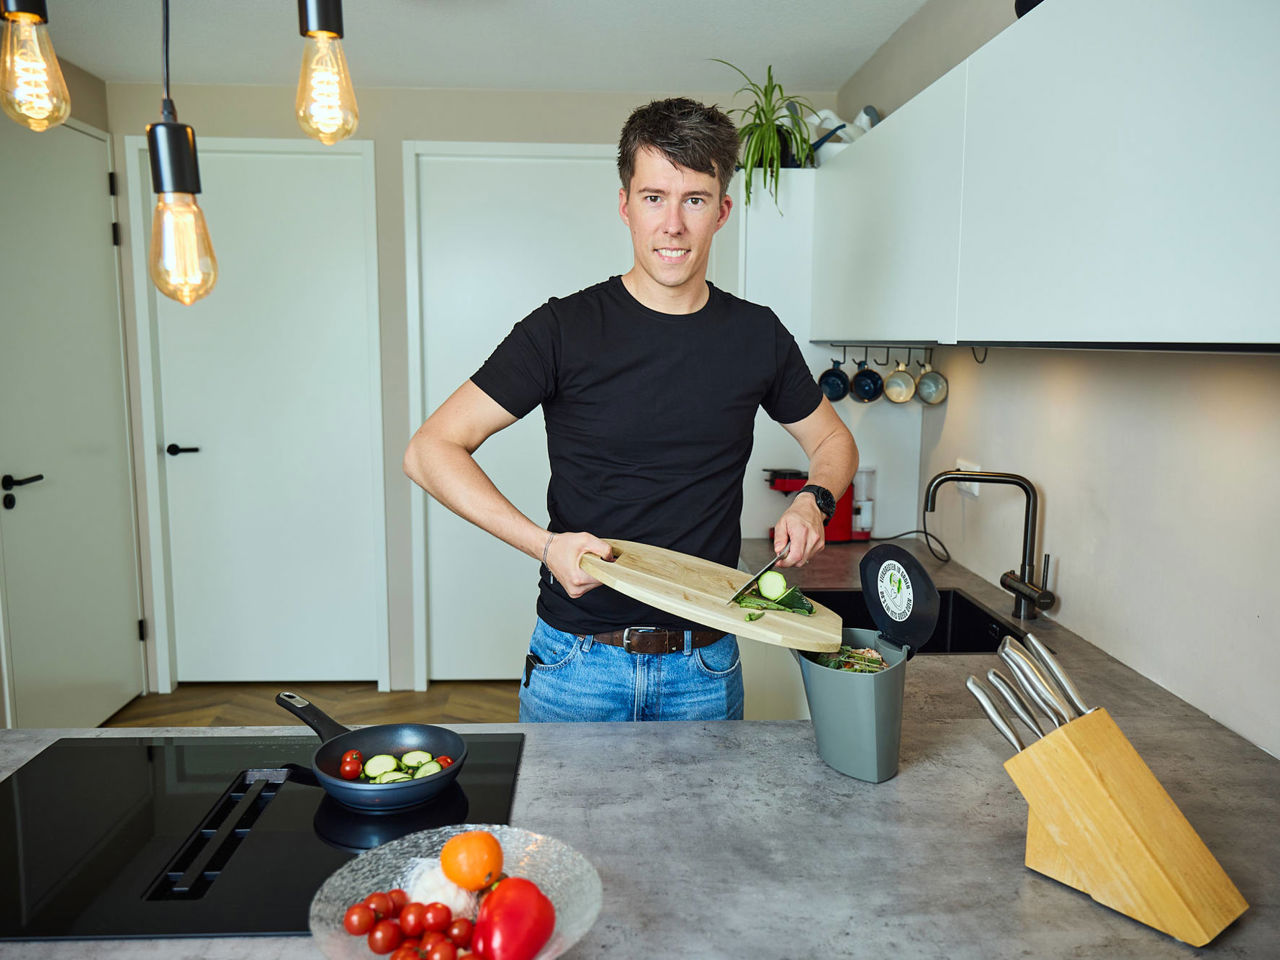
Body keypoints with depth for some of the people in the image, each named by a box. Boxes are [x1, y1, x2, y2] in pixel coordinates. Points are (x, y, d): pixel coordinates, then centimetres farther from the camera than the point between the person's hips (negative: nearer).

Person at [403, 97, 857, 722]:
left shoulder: (757, 336, 1)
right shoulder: (564, 330, -9)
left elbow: (832, 441, 17)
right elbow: (430, 451, -10)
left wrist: (813, 502, -6)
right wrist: (544, 544, -22)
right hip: (578, 663, -2)